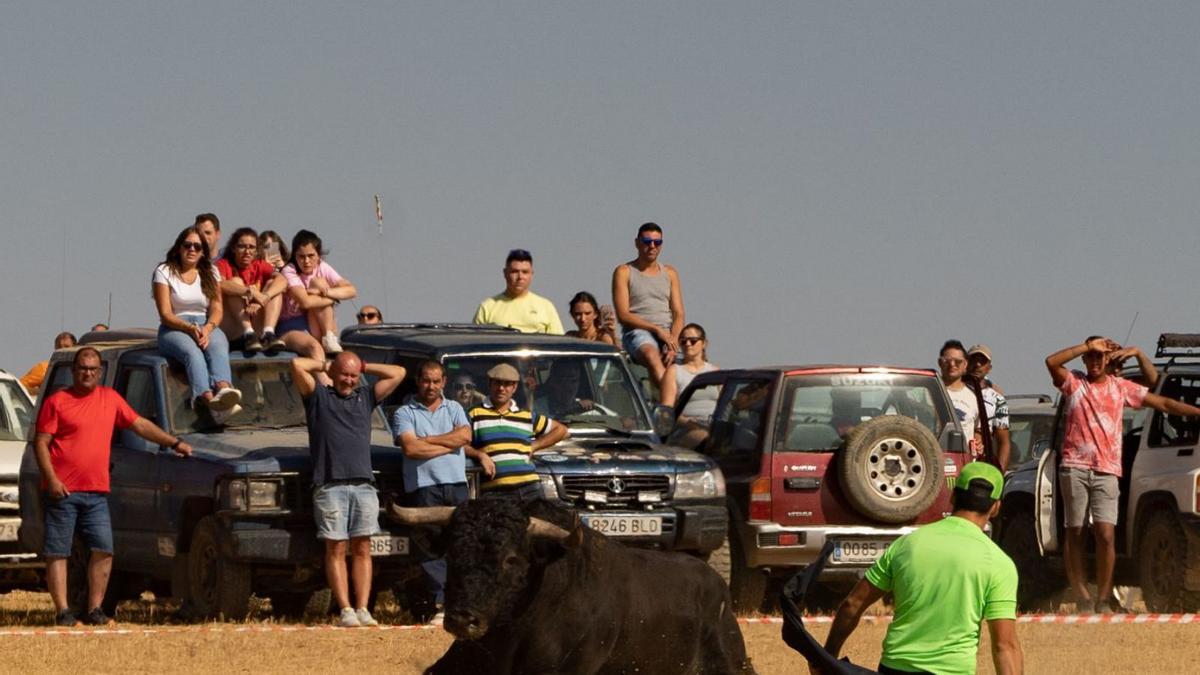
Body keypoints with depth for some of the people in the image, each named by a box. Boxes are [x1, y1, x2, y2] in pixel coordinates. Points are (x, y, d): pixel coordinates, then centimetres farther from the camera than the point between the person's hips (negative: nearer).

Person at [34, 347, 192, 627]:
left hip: (96, 493, 4)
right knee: (57, 552, -3)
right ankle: (63, 612, -1)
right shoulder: (57, 402, 0)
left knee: (103, 551, -2)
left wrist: (174, 443, 19)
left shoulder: (110, 399, 15)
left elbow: (140, 425, 22)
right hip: (62, 490, -4)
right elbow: (41, 443, -4)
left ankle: (94, 609, 5)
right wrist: (52, 480, -14)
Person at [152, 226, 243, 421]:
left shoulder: (210, 273, 16)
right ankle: (209, 398, -64)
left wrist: (207, 328, -16)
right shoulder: (164, 272, 5)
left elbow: (216, 310, 7)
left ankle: (224, 390, -67)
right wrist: (190, 329, -20)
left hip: (207, 326, 3)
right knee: (192, 352, -38)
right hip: (174, 329, -3)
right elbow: (166, 315, -4)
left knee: (218, 347, -35)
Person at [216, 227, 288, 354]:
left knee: (273, 285, -9)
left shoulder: (260, 266, 10)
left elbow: (282, 280, -11)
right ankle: (248, 334, -37)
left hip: (257, 326, 3)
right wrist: (250, 291, -37)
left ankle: (268, 334, -31)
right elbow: (219, 284, -25)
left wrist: (264, 298, -31)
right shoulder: (224, 265, 0)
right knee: (236, 281, -19)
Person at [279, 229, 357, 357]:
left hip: (316, 326, 4)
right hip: (292, 328, -4)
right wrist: (334, 297, -17)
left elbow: (352, 290, -10)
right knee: (314, 349, -37)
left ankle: (329, 340, -18)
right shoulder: (289, 271, -13)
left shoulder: (322, 268, 1)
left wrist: (326, 291, -25)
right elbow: (305, 302, -28)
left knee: (318, 283, -15)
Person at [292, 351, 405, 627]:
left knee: (362, 549, 0)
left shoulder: (365, 397, 21)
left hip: (364, 486, 4)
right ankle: (345, 610, -7)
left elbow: (398, 373, 23)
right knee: (336, 549, -4)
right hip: (331, 485, -3)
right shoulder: (318, 397, 10)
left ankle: (362, 609, -1)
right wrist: (324, 366, 14)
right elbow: (297, 365, -2)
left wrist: (363, 367, 21)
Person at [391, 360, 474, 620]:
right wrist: (449, 444, -5)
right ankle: (437, 597, -13)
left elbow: (465, 436, -1)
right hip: (424, 485, -3)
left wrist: (427, 440, -4)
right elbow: (410, 448, -9)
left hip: (456, 483, 3)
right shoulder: (405, 413, 6)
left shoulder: (454, 409, 18)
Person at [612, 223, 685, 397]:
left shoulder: (669, 273, 21)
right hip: (637, 332, -5)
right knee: (651, 354, -38)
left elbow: (678, 314, 13)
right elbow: (623, 315, -2)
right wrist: (657, 330, -13)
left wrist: (673, 338, -9)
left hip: (667, 333, 5)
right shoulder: (624, 272, 8)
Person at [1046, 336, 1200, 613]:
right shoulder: (1073, 382, 8)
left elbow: (1163, 403, 12)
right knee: (1075, 534, 2)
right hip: (1074, 468, 0)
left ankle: (1103, 598, -5)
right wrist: (1088, 345, -11)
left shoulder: (1121, 387, 12)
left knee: (1106, 534, -12)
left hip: (1106, 471, 0)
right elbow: (1051, 361, -11)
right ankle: (1081, 595, 8)